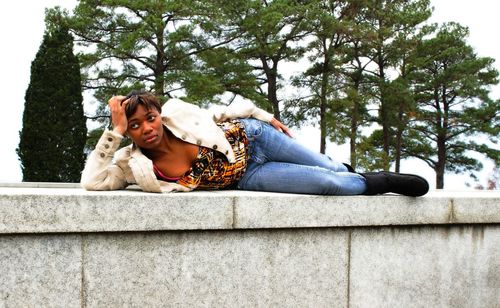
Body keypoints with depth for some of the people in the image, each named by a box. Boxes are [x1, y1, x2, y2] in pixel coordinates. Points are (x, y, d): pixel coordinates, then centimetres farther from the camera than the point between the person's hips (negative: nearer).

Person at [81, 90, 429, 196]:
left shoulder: (178, 113, -20)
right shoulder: (135, 165, -23)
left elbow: (218, 113, -3)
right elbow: (92, 182, -34)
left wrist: (266, 116, 3)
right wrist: (115, 131, -39)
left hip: (249, 137, 1)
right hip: (246, 178, -1)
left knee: (332, 168, 11)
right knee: (332, 185, -7)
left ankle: (358, 174, 47)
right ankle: (378, 183, 23)